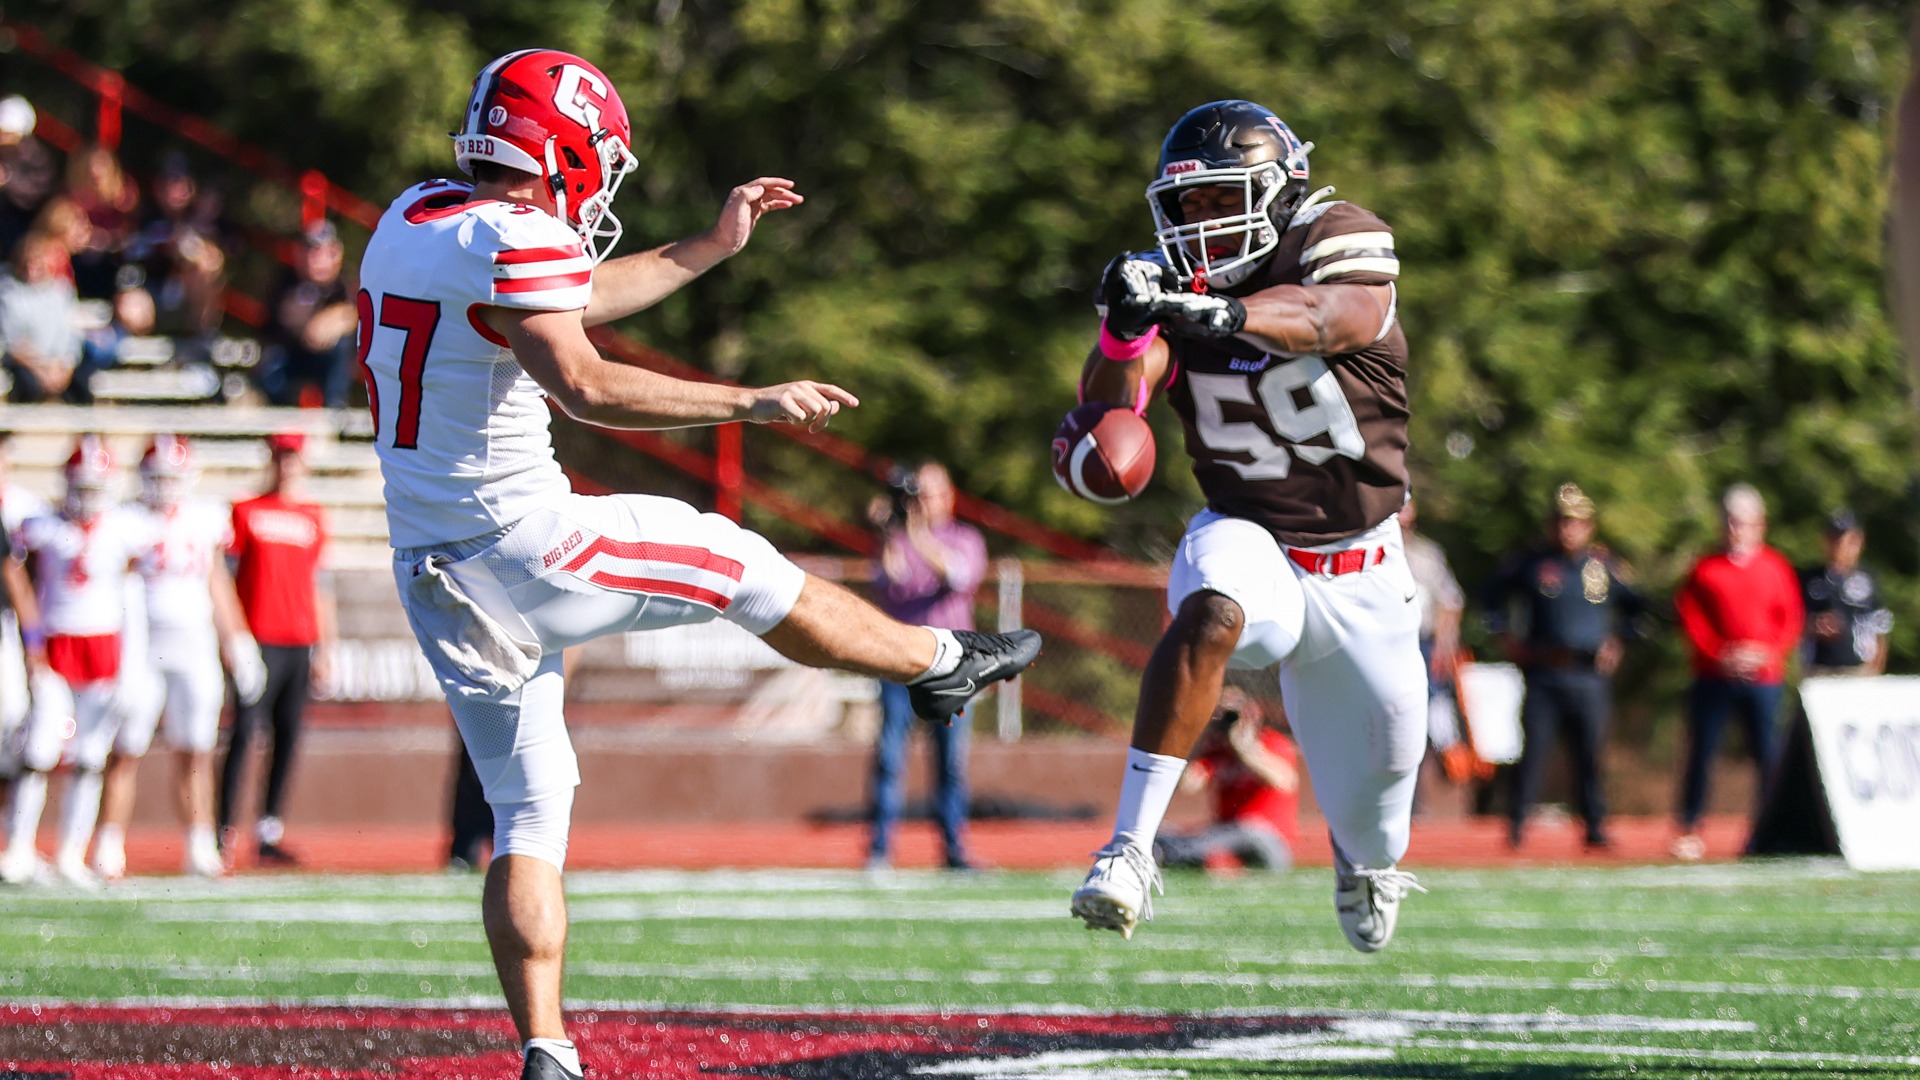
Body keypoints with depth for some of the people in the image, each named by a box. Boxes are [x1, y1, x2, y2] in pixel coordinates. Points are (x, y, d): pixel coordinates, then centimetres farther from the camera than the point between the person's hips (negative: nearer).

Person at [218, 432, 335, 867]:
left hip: (301, 643, 4)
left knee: (288, 737, 4)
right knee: (245, 733, -10)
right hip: (259, 642, -4)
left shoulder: (314, 518, 14)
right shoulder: (246, 513, 2)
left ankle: (270, 830, 9)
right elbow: (223, 577, 2)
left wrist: (325, 648, 15)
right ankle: (224, 829, -10)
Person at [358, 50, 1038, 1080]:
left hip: (432, 572, 8)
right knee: (740, 563, 13)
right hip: (519, 541, -8)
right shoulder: (511, 240, -16)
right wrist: (755, 402, -21)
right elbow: (586, 386, -27)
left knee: (528, 812, 11)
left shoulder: (413, 221, 12)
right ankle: (939, 659, 32)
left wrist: (710, 247, 28)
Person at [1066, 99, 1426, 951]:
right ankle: (1131, 845, -41)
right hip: (1249, 537, 0)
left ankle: (1367, 859, 51)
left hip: (1359, 568, 0)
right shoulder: (1173, 282, -7)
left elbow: (1334, 317, -40)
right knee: (1211, 613, -36)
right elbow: (1111, 402, -22)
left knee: (1380, 761, 11)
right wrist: (1126, 329, -45)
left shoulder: (1342, 242, -15)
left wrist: (1230, 314, -60)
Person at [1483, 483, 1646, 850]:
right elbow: (1494, 596, 17)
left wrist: (1618, 642, 8)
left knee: (1591, 754, 2)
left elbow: (1635, 606, 19)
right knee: (1533, 749, -6)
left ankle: (1595, 829, 9)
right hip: (1542, 673, -1)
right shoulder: (1531, 563, 5)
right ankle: (1515, 825, 0)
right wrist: (1506, 638, 9)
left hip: (1590, 677, 1)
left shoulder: (1604, 566, 8)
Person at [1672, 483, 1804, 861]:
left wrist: (1763, 653, -9)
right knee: (1701, 752, -2)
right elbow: (1689, 616, 1)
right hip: (1713, 676, 0)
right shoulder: (1705, 568, 6)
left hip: (1764, 677, 0)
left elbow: (1793, 619, 5)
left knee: (1769, 755, -4)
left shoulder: (1776, 567, 8)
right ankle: (1689, 830, 4)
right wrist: (1719, 654, -10)